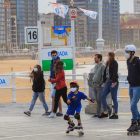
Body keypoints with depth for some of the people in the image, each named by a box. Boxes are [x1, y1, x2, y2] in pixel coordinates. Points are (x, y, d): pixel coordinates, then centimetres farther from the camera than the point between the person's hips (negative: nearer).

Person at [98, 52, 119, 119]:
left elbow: (115, 73, -16)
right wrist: (104, 81, 15)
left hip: (113, 83, -9)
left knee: (114, 98, -3)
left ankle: (116, 114, 4)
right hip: (108, 81, 9)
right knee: (103, 96, 2)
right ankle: (105, 112, 6)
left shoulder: (114, 63, -9)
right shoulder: (108, 63, 15)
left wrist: (114, 82, -22)